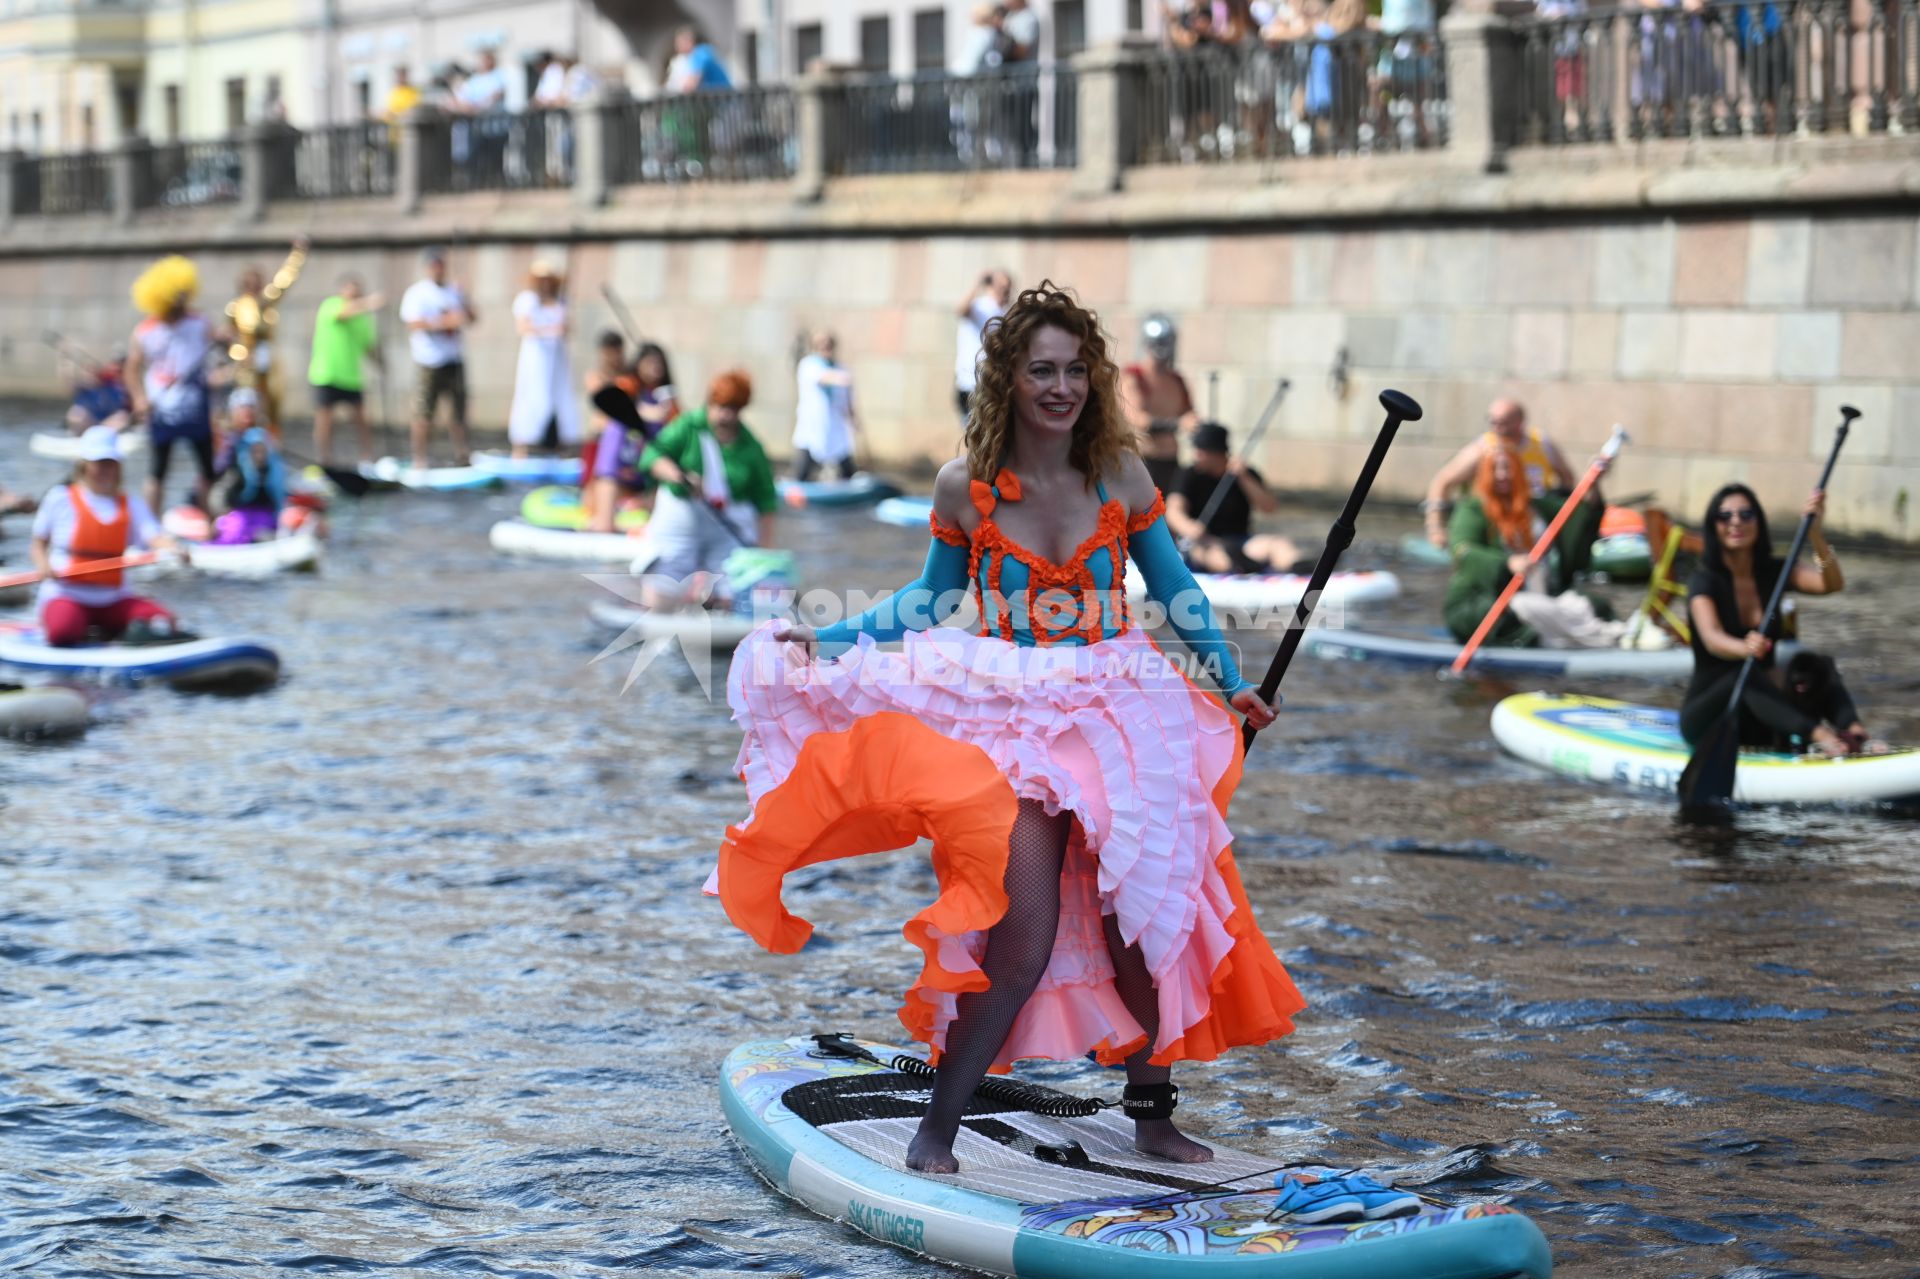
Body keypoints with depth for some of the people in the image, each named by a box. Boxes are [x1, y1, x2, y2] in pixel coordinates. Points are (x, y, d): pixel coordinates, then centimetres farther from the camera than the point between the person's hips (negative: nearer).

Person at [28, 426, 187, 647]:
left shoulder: (132, 505, 7)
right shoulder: (60, 498, 2)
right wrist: (44, 566, -14)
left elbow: (154, 536, -11)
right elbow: (39, 544, 9)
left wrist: (174, 550, -35)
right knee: (63, 631, -36)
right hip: (66, 594, -2)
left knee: (163, 620, -22)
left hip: (114, 599, 2)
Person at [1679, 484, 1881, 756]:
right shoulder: (1705, 580, -10)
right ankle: (1819, 735, -55)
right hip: (1707, 716, -5)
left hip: (1760, 722, 5)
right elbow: (1711, 638, -30)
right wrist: (1744, 648, -54)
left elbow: (1832, 585, -17)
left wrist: (1815, 533, -35)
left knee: (1818, 668, -20)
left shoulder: (1772, 572, 4)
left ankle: (1853, 731, -46)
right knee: (1744, 675, -34)